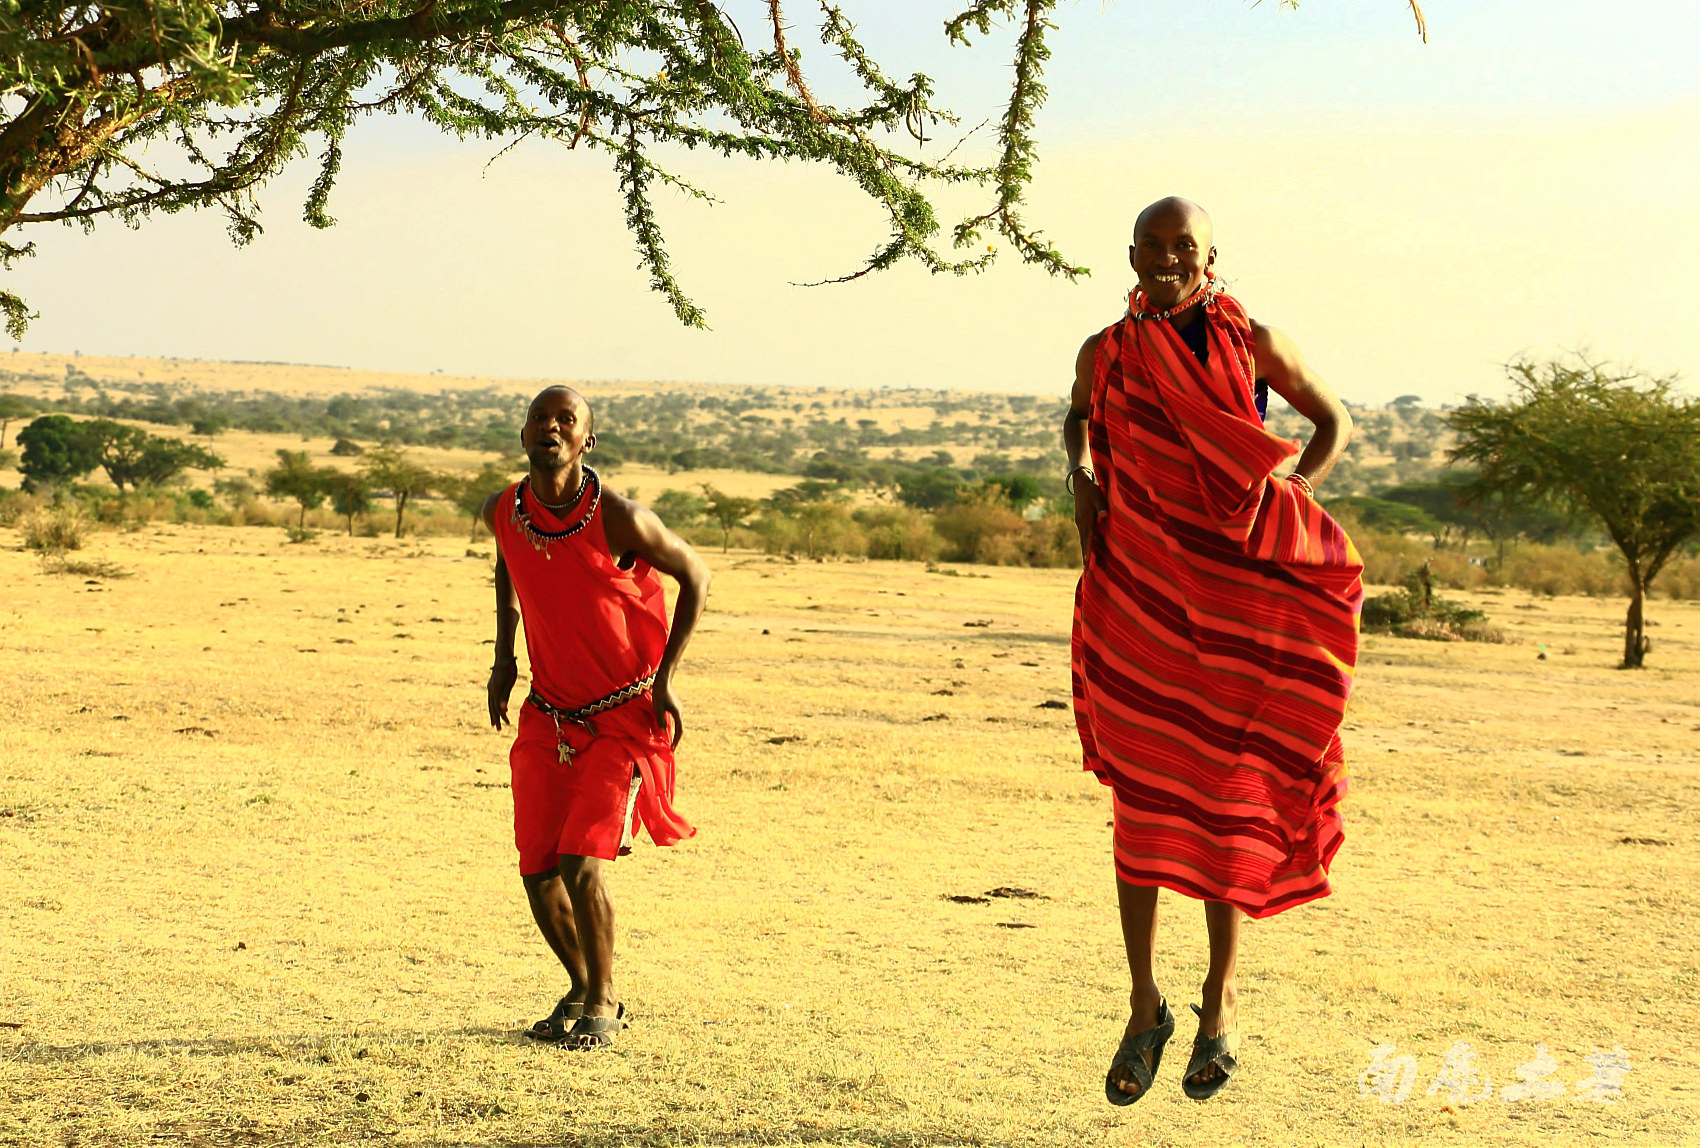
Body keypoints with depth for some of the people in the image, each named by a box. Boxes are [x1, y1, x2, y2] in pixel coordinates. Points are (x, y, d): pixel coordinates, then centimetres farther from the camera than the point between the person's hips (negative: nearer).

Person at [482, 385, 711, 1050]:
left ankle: (603, 1003, 8)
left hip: (625, 715, -5)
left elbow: (695, 577, -5)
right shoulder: (503, 513, -6)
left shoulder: (618, 519, -20)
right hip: (548, 715, 5)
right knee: (538, 874, 2)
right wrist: (503, 657, 10)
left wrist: (664, 678, -10)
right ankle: (582, 989, 29)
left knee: (581, 863, -15)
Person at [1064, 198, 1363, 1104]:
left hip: (1234, 592, -1)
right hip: (1139, 595, 1)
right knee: (1139, 799, 0)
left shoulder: (1253, 342, -2)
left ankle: (1220, 996, 21)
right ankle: (1145, 1009, 12)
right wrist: (1080, 477, 7)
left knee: (1221, 793, 4)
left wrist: (1292, 496, -5)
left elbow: (1332, 418, 11)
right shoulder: (1106, 353, 3)